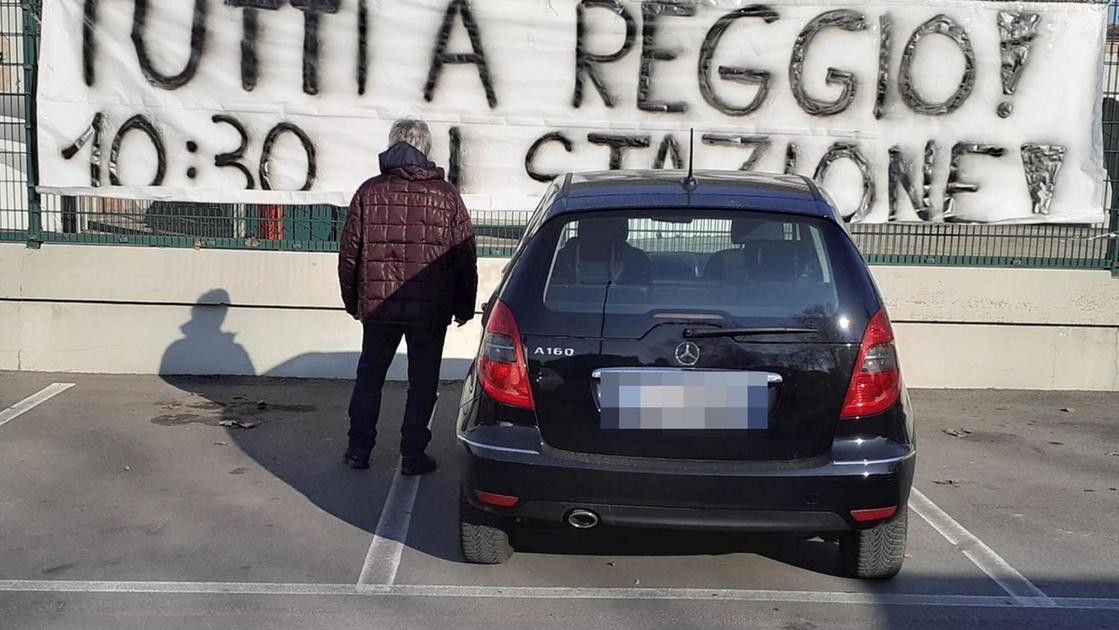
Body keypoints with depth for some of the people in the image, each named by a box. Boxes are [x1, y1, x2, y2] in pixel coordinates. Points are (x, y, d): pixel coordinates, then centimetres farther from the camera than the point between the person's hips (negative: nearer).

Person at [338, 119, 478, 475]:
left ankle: (359, 449, 21)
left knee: (369, 376, 16)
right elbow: (465, 256, 0)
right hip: (431, 309, -1)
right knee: (422, 382, 9)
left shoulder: (369, 192, 0)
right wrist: (464, 306, 10)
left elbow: (349, 252, 3)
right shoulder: (446, 195, -2)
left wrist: (352, 300, 15)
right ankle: (413, 455, 12)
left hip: (378, 304, 1)